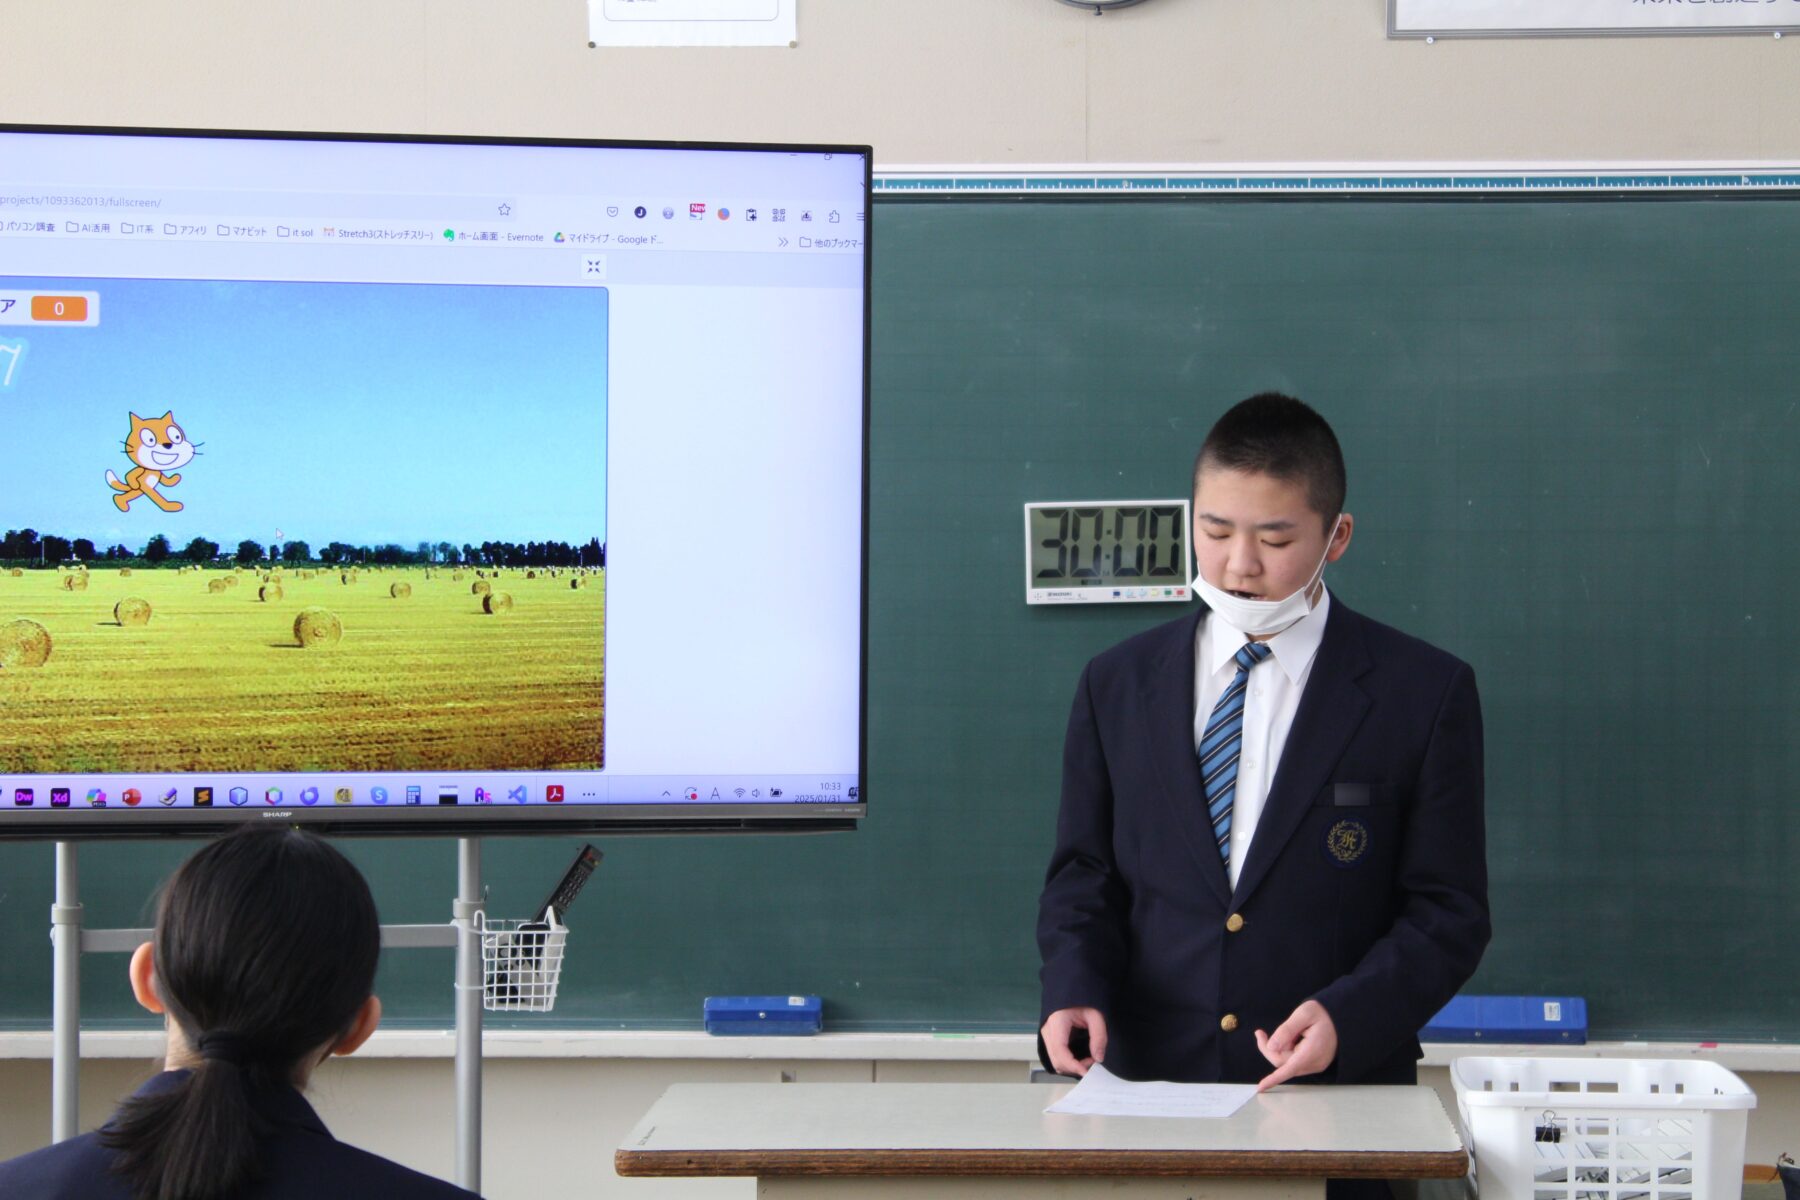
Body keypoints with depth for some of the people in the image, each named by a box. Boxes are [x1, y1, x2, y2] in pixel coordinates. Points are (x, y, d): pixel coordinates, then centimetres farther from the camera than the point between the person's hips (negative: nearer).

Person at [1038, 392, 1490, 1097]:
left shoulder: (1426, 694, 5)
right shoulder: (1117, 686, 14)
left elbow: (1449, 910, 4)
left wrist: (1348, 1017, -12)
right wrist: (1074, 986, -3)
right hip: (1147, 1083, 2)